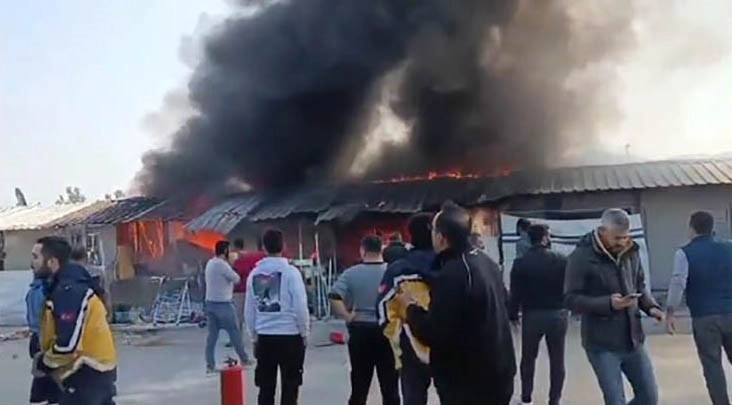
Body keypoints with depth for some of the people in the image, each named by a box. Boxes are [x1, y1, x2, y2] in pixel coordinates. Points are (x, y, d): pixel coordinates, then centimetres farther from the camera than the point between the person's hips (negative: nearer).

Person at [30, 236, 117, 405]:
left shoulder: (68, 291, -22)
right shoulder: (65, 285, 11)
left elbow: (68, 344, -25)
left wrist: (44, 365, -10)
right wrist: (45, 356, 13)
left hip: (87, 372, -10)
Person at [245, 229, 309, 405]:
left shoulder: (254, 274, 2)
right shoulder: (290, 271, -10)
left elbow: (249, 310, 7)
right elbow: (300, 306, -11)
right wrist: (304, 333, 2)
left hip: (264, 337, 4)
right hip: (289, 336, -4)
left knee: (266, 388, 12)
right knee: (289, 388, 5)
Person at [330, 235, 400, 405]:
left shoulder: (351, 273, -3)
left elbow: (334, 297, -14)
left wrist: (347, 316, -6)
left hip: (360, 331, 1)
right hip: (387, 331, -1)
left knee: (359, 383, 11)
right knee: (390, 384, 8)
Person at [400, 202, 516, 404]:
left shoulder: (451, 275, -25)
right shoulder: (486, 262, 6)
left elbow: (434, 334, -26)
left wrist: (411, 308, -7)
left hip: (467, 382, -9)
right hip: (496, 374, 9)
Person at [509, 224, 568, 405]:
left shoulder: (521, 262, -7)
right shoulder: (562, 260, -6)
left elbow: (516, 292, -6)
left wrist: (513, 314, 4)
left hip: (532, 315, 0)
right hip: (557, 314, 0)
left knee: (528, 358, 17)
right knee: (557, 360, 10)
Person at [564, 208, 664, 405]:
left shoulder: (631, 252, 4)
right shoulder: (582, 257, -13)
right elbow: (571, 298, -15)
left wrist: (651, 306, -4)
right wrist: (608, 304, -26)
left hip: (633, 340, 6)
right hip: (602, 344, -6)